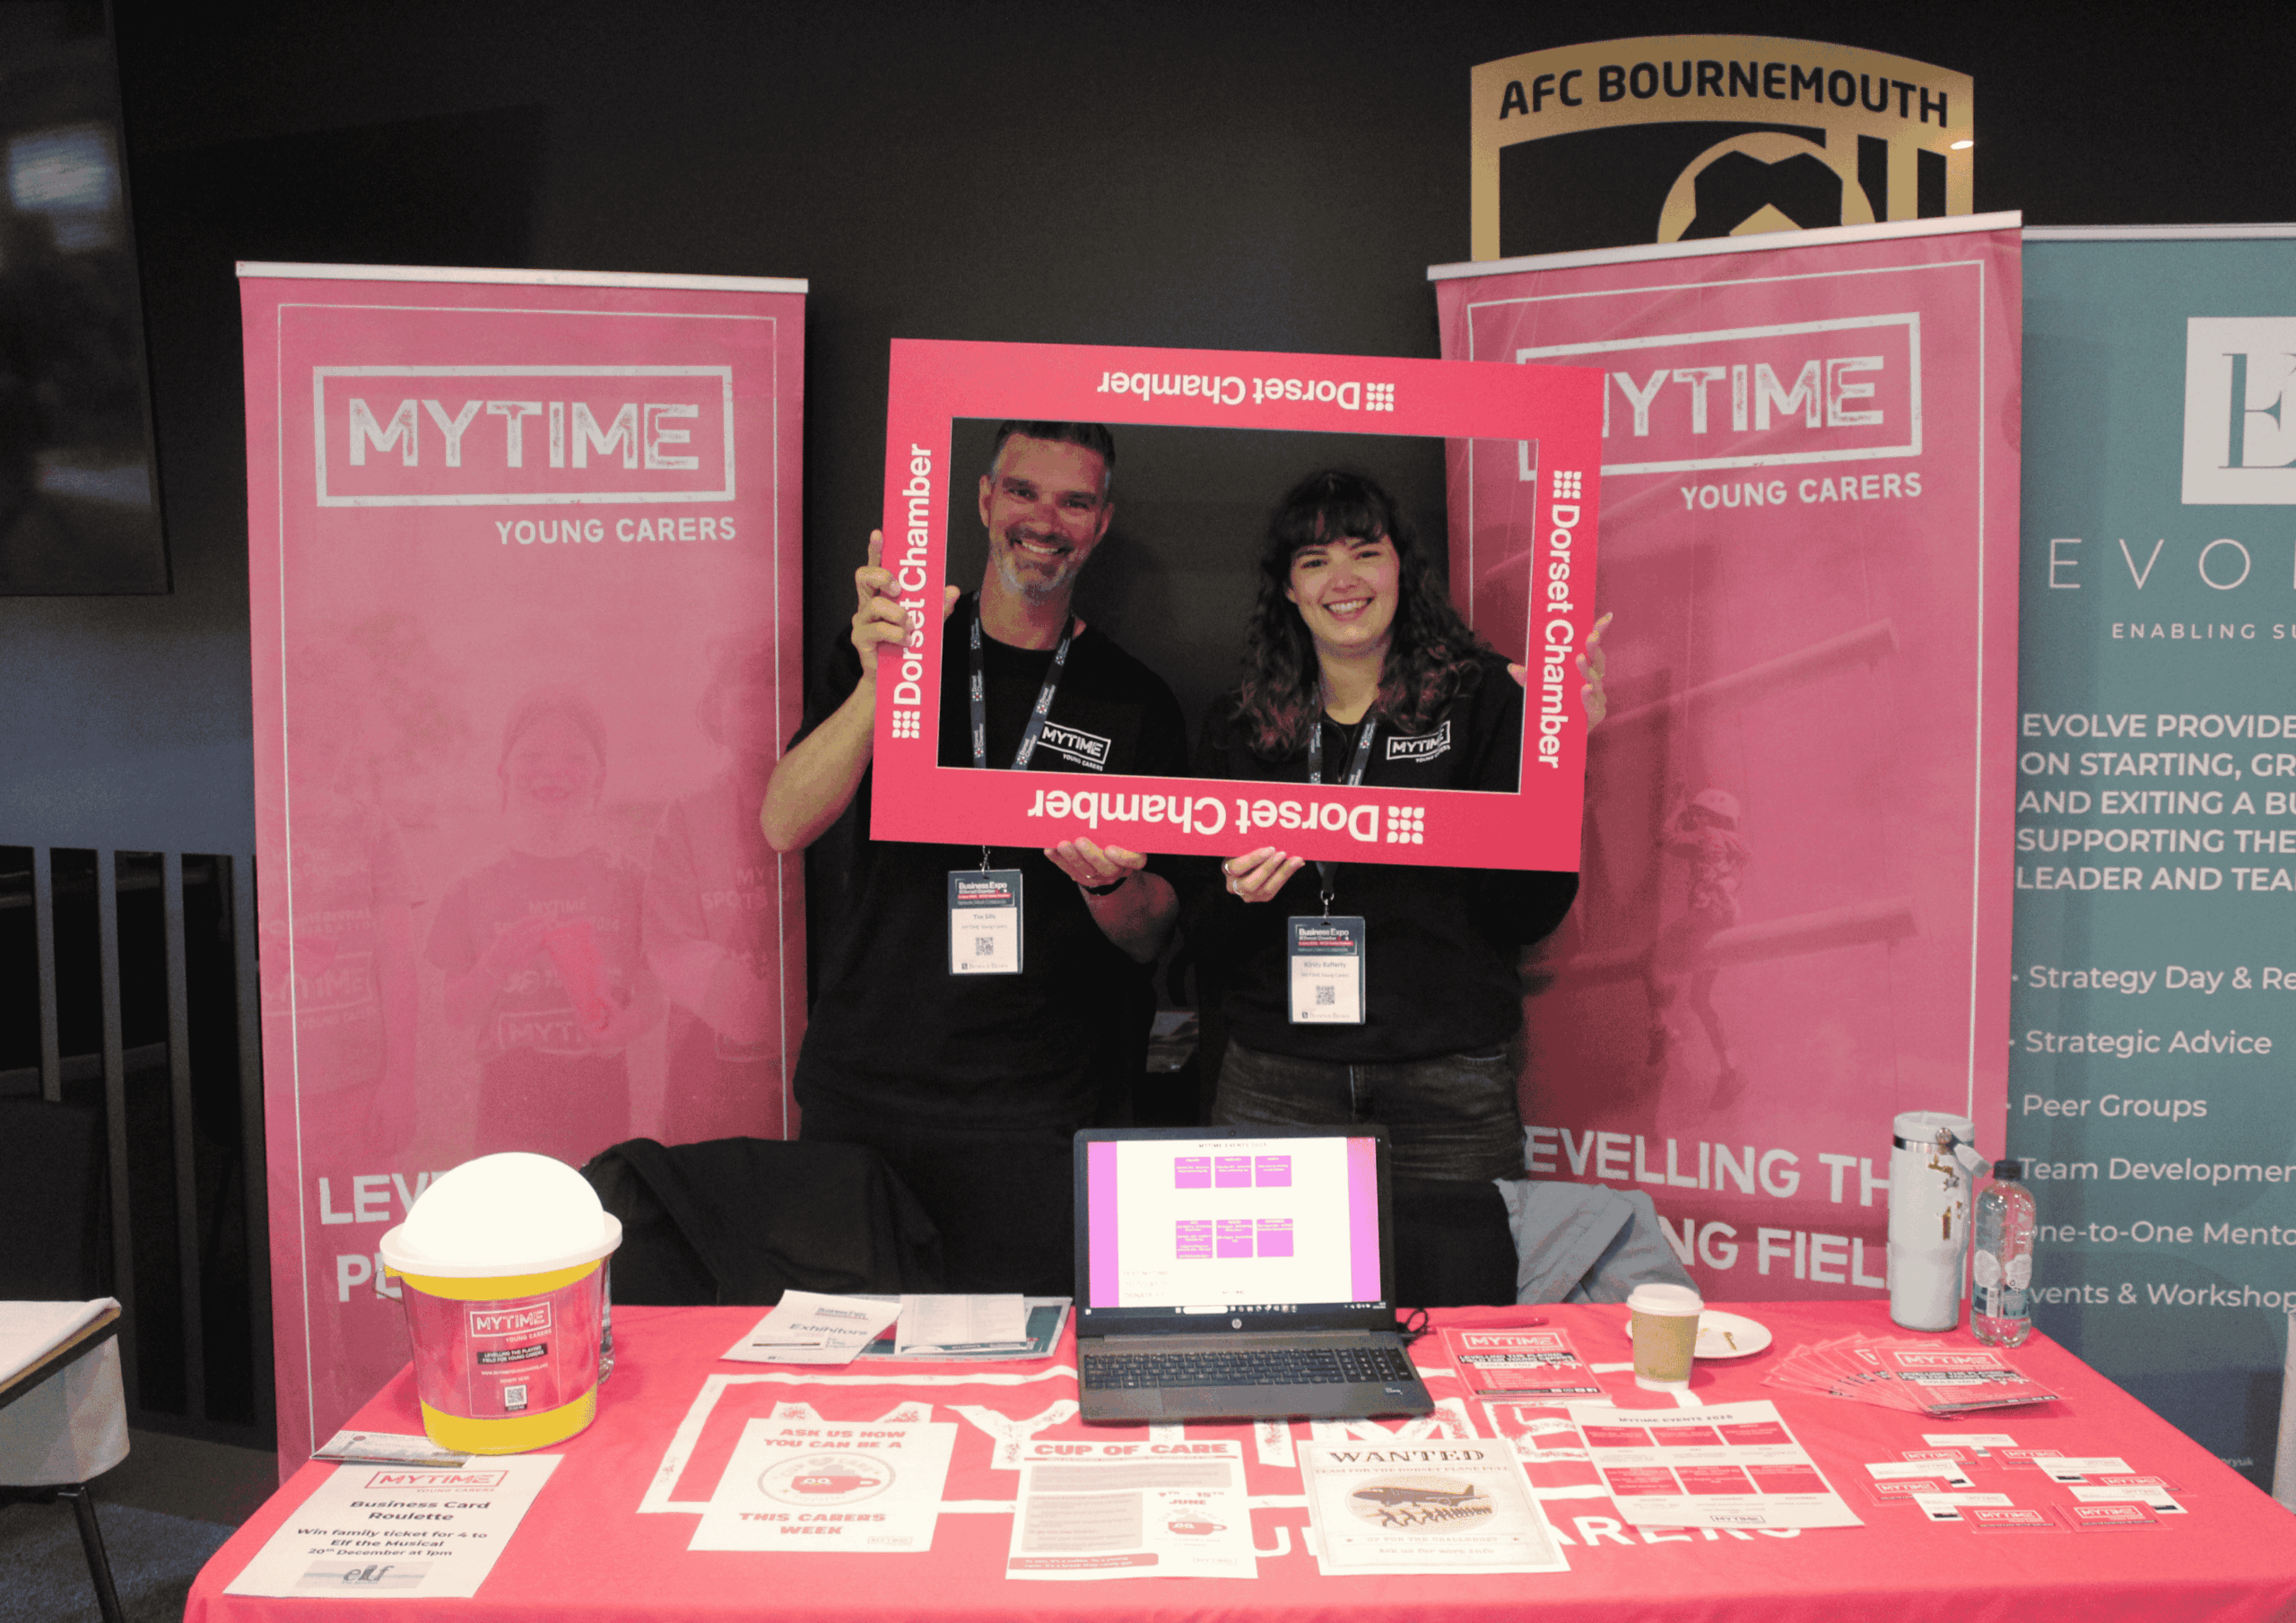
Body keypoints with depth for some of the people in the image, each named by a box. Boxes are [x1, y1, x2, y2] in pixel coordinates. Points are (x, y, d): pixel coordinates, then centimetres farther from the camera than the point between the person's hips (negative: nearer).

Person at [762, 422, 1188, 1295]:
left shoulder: (1135, 703, 3)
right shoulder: (885, 653, 5)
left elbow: (1149, 937, 4)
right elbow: (784, 827, -9)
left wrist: (1106, 882, -20)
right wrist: (880, 682, -23)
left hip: (1030, 1123, -1)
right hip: (859, 1096, 1)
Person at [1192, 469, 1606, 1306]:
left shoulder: (1481, 698, 2)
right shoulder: (1239, 724, 8)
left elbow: (1529, 913, -5)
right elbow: (1205, 950, 10)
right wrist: (1239, 898, -11)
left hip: (1449, 1088, -1)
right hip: (1276, 1086, 2)